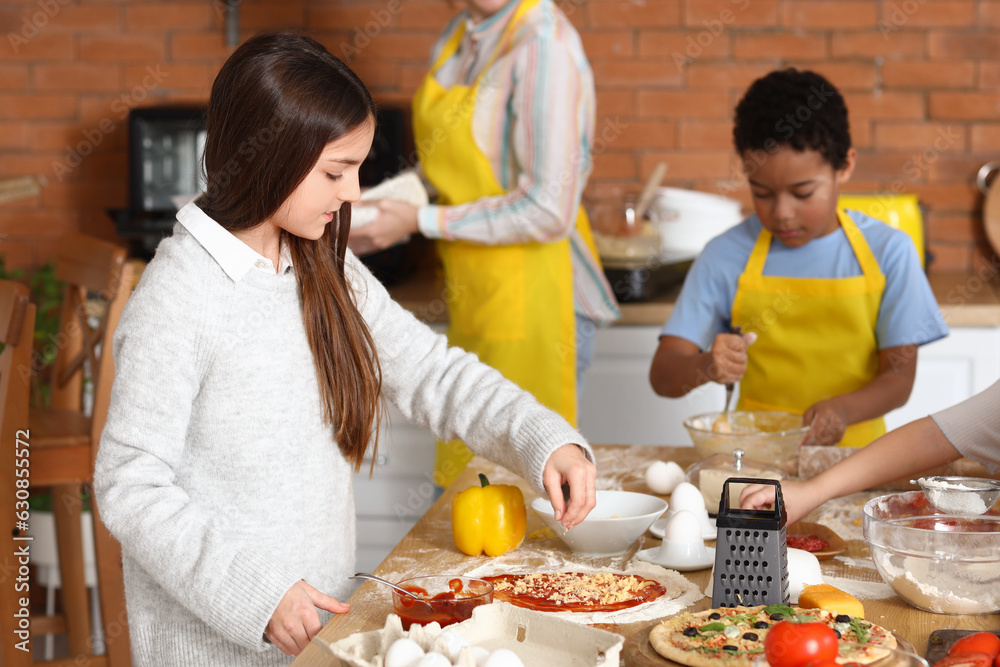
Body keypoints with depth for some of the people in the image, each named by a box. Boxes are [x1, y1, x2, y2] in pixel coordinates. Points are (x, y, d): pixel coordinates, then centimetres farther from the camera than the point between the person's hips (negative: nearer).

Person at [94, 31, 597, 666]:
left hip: (323, 614, 7)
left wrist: (545, 439, -7)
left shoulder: (328, 273, 3)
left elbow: (432, 370, 7)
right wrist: (256, 591, -24)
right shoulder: (176, 297, -19)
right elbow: (130, 488, -18)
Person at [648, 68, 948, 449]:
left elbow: (899, 377, 1)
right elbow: (662, 377, -2)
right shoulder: (726, 255, 1)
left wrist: (843, 409, -21)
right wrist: (704, 368, -25)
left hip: (850, 451, -2)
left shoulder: (887, 251, 1)